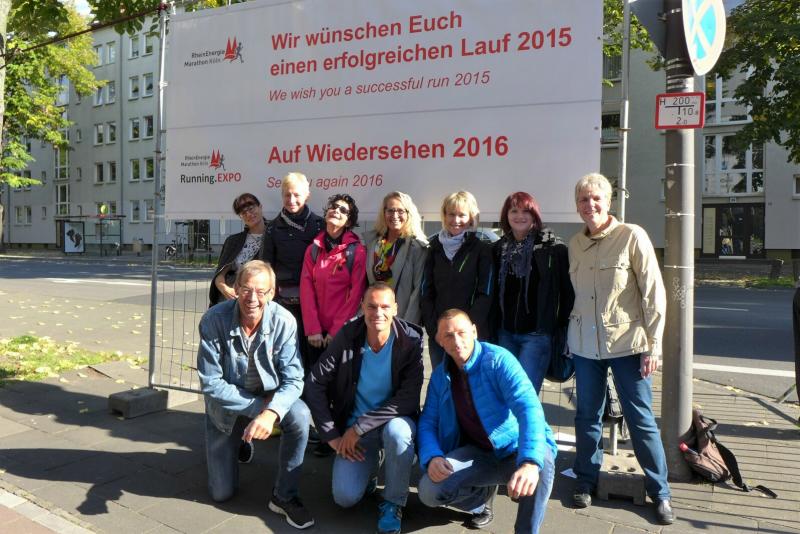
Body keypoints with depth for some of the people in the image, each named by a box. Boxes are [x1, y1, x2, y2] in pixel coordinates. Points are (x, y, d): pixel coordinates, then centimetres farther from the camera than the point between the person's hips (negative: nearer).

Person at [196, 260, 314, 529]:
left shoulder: (283, 321, -24)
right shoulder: (214, 320, -25)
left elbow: (293, 379, -23)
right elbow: (210, 383, -21)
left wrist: (271, 413, -42)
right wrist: (257, 406, -26)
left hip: (270, 396, 0)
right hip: (226, 403, 0)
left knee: (300, 416, -34)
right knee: (221, 494, 6)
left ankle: (284, 496, -11)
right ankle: (238, 445, 39)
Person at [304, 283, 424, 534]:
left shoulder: (410, 341, -17)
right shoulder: (347, 337, -11)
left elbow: (408, 400, -22)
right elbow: (315, 385, -7)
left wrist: (358, 428, -23)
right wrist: (332, 435, -10)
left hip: (395, 420, -1)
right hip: (354, 428, 2)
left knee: (397, 431, -37)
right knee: (345, 497, -15)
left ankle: (393, 503, -9)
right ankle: (369, 467, 21)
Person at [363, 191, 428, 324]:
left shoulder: (418, 247, -7)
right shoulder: (372, 241, 7)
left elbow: (419, 290, -12)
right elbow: (365, 281, 10)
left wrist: (408, 326, -18)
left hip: (401, 319, -3)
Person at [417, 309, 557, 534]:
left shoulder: (498, 360, -19)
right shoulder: (440, 376, -1)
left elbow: (528, 407, -32)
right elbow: (428, 422, 1)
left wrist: (530, 462, -48)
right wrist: (432, 457, -21)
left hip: (516, 450, -4)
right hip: (478, 454, 4)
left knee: (542, 462, -38)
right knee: (429, 491, -19)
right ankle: (483, 497, 14)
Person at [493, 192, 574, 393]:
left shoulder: (553, 248, -5)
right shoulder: (500, 248, 8)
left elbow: (568, 291, -4)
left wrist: (563, 329, -5)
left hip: (537, 334, -4)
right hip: (505, 333, 4)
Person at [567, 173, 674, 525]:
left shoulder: (632, 236, -7)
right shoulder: (574, 244, 6)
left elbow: (653, 293, -8)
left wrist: (653, 345, -10)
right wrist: (568, 340, 11)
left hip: (628, 344, -3)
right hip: (585, 346, 4)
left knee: (641, 419, 4)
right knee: (587, 416, 12)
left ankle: (660, 492, 21)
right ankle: (586, 480, 29)